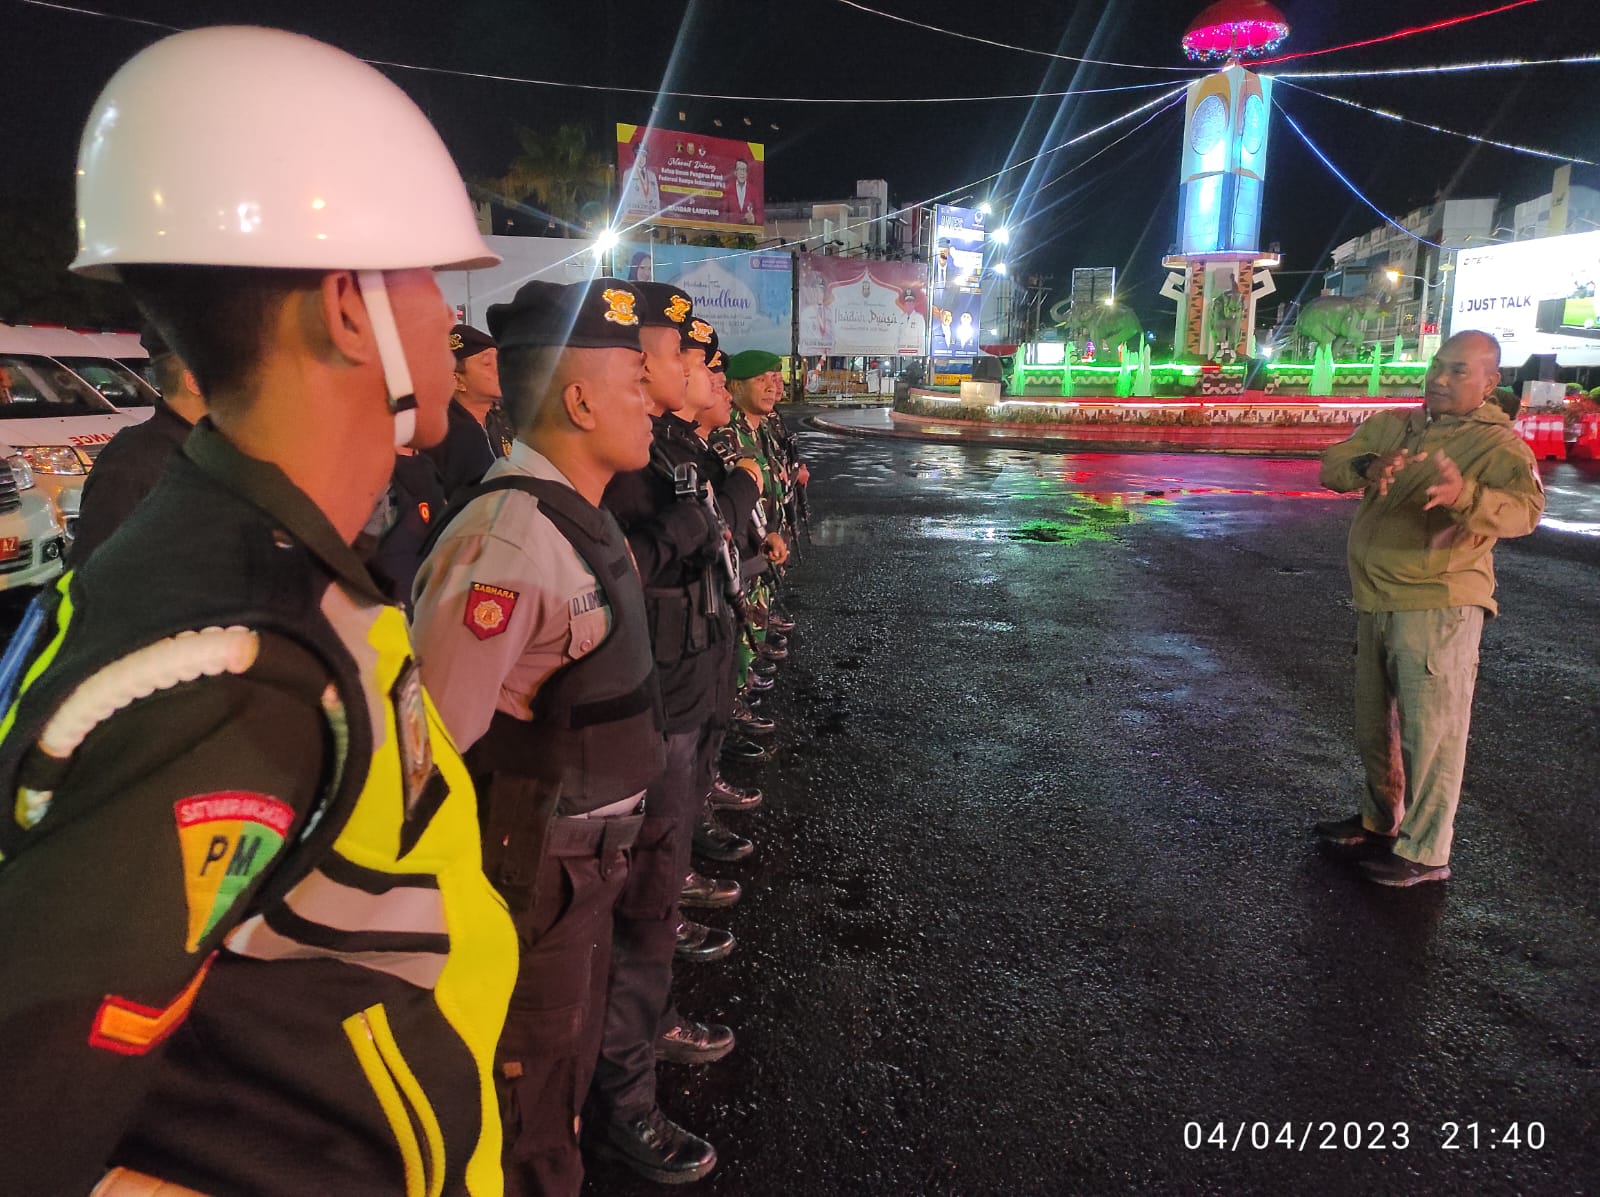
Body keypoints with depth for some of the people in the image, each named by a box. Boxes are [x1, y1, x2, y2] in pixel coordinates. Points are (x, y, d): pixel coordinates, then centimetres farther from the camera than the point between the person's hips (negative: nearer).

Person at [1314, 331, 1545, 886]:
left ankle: (1423, 851, 12)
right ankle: (1380, 821, 38)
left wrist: (1464, 495, -46)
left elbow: (1525, 508, -25)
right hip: (1375, 603, 6)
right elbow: (1332, 464, -4)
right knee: (1374, 726, 19)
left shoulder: (1497, 443, -8)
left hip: (1438, 606, -6)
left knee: (1431, 731, -1)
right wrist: (1366, 468, -27)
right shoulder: (1391, 425, 8)